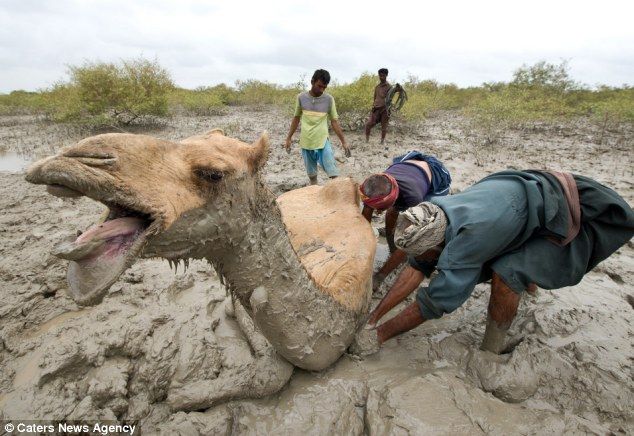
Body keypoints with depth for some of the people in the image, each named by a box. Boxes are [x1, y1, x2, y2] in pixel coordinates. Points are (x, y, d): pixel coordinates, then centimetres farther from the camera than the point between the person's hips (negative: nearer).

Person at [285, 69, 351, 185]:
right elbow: (296, 119, 11)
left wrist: (343, 142, -2)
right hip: (306, 143, 1)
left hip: (323, 142, -1)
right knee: (312, 176, 11)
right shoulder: (301, 97, -1)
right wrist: (288, 138, 12)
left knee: (334, 175, -7)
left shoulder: (329, 99, -4)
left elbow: (334, 121, 1)